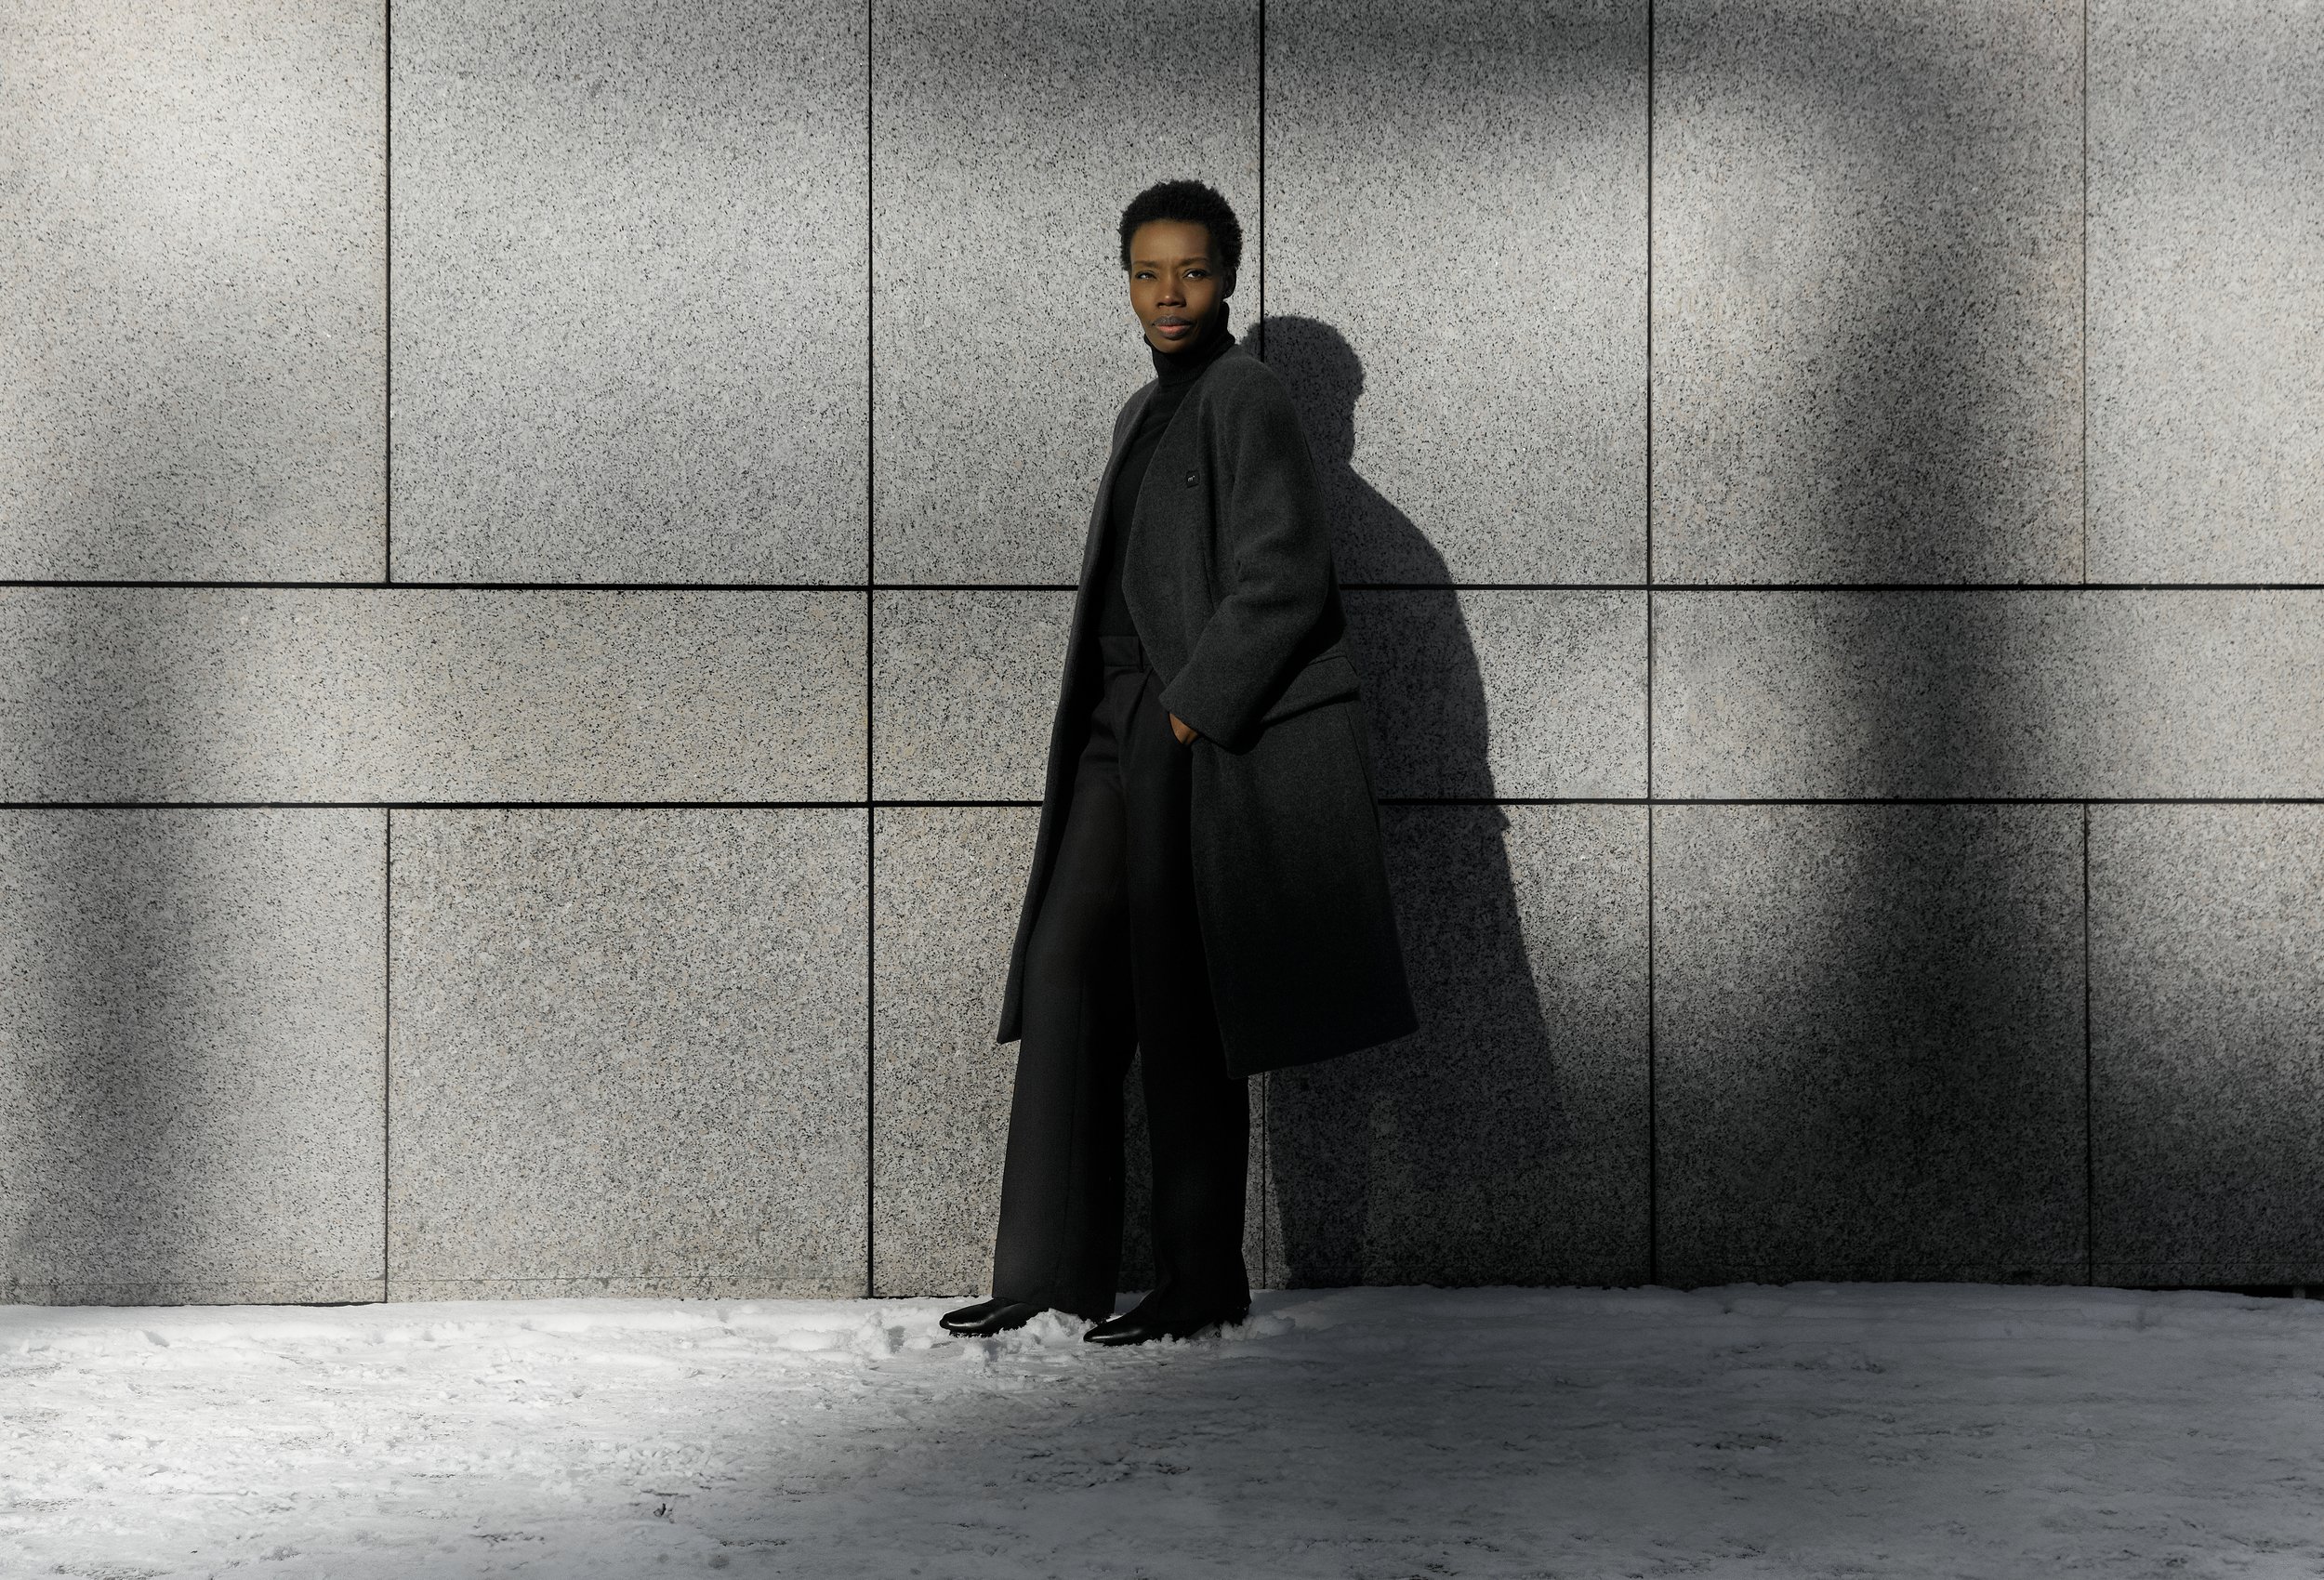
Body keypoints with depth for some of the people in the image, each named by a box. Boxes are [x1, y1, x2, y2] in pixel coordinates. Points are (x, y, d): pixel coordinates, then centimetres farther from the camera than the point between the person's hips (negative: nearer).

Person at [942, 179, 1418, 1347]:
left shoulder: (1244, 397, -8)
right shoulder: (1145, 413, 19)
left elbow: (1280, 576, -16)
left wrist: (1192, 712, -16)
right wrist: (1116, 721, 11)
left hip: (1209, 740, -8)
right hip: (1120, 727, 8)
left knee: (1182, 1012, -4)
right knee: (1069, 978, 2)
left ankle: (1201, 1280, 6)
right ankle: (1046, 1268, 5)